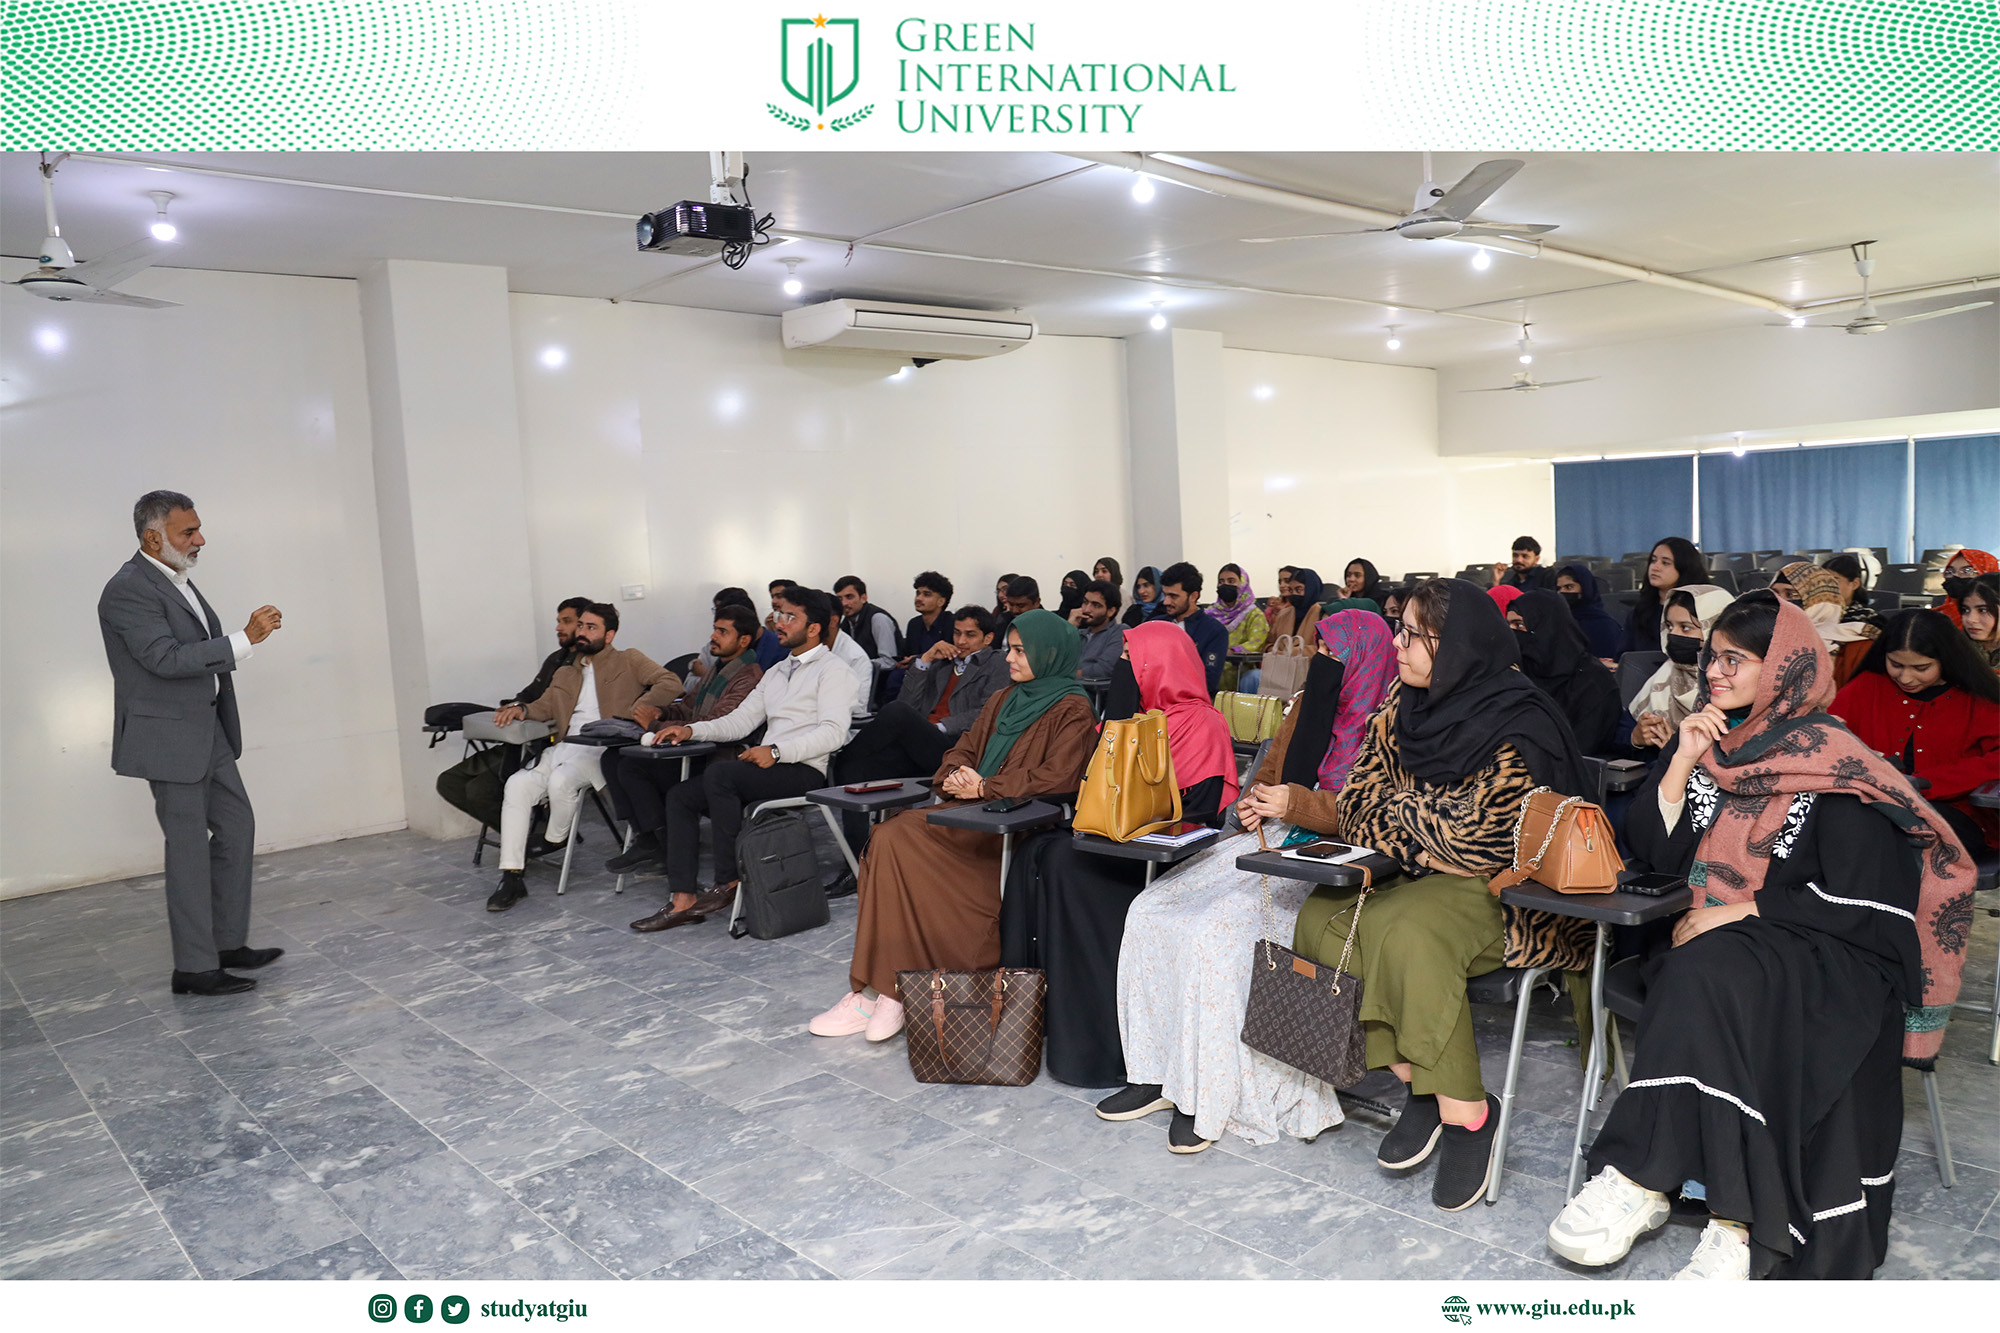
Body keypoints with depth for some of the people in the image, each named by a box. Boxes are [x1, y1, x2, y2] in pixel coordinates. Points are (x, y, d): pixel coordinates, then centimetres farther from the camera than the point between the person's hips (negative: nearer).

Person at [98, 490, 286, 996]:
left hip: (207, 732, 9)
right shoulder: (128, 590, -18)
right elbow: (166, 658, -27)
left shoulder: (175, 579, 11)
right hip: (169, 739, -9)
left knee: (236, 826, 12)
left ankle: (228, 943, 23)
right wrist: (246, 639, -29)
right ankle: (194, 968, 8)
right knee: (189, 847, -2)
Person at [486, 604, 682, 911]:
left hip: (604, 750, -6)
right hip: (565, 746, 6)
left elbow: (670, 683, -4)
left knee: (561, 780, -34)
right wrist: (521, 709, 0)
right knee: (517, 784, -20)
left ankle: (554, 841, -2)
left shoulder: (629, 661, 10)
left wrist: (633, 712, -12)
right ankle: (511, 877, -20)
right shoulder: (565, 675, 30)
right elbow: (544, 707, 22)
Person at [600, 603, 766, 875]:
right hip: (691, 753, 10)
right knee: (612, 758, -2)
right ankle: (645, 835, -3)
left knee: (632, 766, -21)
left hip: (711, 765, -10)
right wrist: (663, 712, 3)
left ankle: (654, 842, -5)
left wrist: (655, 724, -15)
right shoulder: (717, 669, 18)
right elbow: (688, 706, 28)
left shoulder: (749, 678, -15)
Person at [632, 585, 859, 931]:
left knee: (718, 772, -30)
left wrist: (777, 751, -25)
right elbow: (741, 720, 22)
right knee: (680, 796, -5)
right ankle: (683, 900, -10)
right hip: (768, 769, 9)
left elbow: (833, 732, -16)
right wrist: (692, 730, 7)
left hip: (806, 772, -9)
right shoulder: (776, 672, 25)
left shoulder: (834, 670, -2)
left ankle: (729, 882, -23)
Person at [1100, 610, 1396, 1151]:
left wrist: (1295, 803, -21)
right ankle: (1159, 1074, -6)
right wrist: (1254, 802, 3)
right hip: (1270, 840, 8)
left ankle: (1210, 1097, -16)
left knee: (1216, 932, -29)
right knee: (1150, 913, -9)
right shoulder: (1309, 702, 17)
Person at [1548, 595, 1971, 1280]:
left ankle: (1642, 1180, -32)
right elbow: (1650, 852, 7)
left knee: (1706, 974, -34)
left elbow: (1857, 902, -9)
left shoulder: (1832, 763, -4)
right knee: (1697, 978, -30)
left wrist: (1742, 911, -15)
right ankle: (1737, 1215, -31)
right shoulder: (1709, 741, 13)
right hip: (1718, 947, 4)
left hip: (1822, 955, -4)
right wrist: (1683, 762, -3)